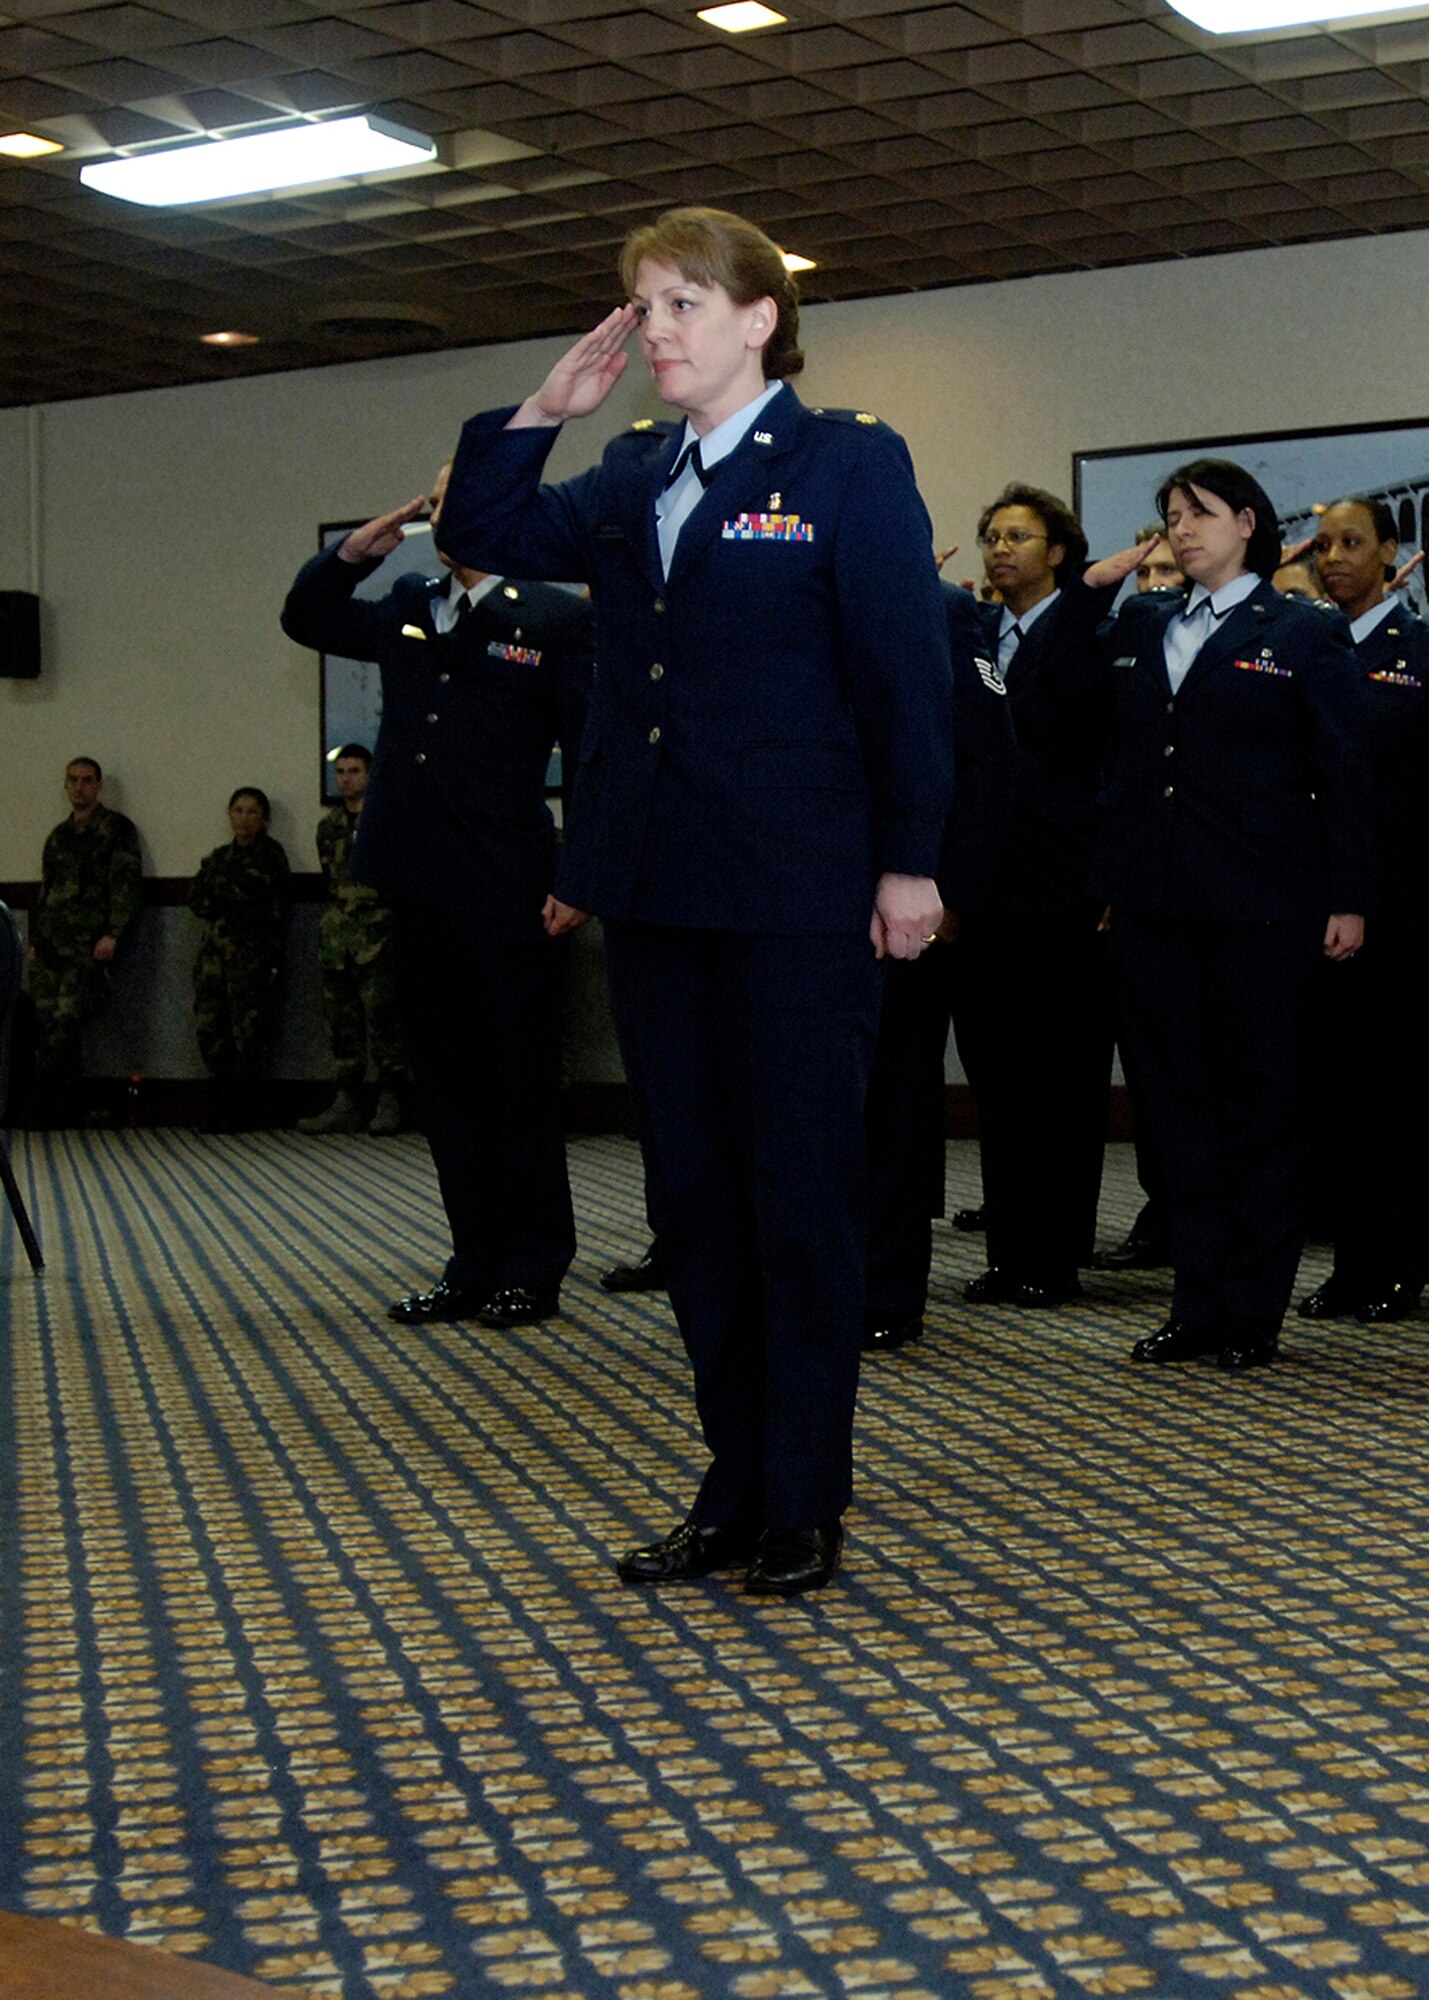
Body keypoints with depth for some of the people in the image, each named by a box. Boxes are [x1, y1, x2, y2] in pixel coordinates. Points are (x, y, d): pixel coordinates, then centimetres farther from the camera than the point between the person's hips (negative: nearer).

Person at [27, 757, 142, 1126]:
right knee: (45, 1023, -2)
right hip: (49, 946, 6)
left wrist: (112, 934, -14)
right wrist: (35, 939, 16)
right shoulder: (59, 835, 23)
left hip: (87, 946, -6)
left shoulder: (117, 828, 4)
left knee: (66, 1023, -14)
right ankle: (66, 1107, 3)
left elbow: (127, 883, -4)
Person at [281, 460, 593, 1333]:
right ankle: (476, 1268, 20)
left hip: (507, 900, -6)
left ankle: (534, 1272, 13)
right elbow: (306, 618, 27)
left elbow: (591, 753, -4)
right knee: (449, 1088, 11)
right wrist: (353, 553, 9)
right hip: (421, 892, 6)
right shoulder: (407, 612, 14)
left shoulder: (556, 619, -3)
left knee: (521, 1090, 3)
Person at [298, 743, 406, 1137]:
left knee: (381, 1018, -9)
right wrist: (336, 913, 16)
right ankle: (346, 1104, 11)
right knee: (341, 1022, 7)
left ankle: (389, 1104, -4)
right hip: (336, 938, 6)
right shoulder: (329, 825, 16)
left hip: (377, 938, -6)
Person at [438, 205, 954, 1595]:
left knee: (802, 1191, 1)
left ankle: (804, 1504, 12)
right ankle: (734, 1488, 21)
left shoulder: (848, 463, -3)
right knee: (696, 1191, 11)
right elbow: (483, 529, 17)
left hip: (798, 893, -6)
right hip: (655, 891, 7)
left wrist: (910, 860, -9)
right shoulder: (630, 480, 14)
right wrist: (546, 405, 6)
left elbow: (905, 673, -6)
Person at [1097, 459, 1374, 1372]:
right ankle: (1198, 1304, 15)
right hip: (1155, 902, 5)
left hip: (1261, 906, -4)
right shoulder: (1139, 628, 15)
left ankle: (1256, 1312, 9)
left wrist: (1349, 897, -6)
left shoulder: (1306, 634, 1)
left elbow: (1342, 775, -2)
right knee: (1180, 1099, 7)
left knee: (1265, 1102, 2)